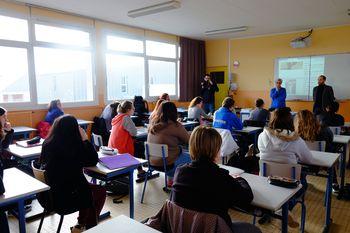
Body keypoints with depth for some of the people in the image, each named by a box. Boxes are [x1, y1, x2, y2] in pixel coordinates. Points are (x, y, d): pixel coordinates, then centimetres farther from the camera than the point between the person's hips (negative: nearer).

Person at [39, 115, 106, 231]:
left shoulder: (47, 143, -4)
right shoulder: (74, 146, -24)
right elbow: (93, 160, -11)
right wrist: (85, 139, -10)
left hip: (49, 194, 7)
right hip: (65, 198, -7)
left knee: (86, 187, 27)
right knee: (100, 191, 16)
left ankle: (82, 224, 36)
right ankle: (88, 226, 31)